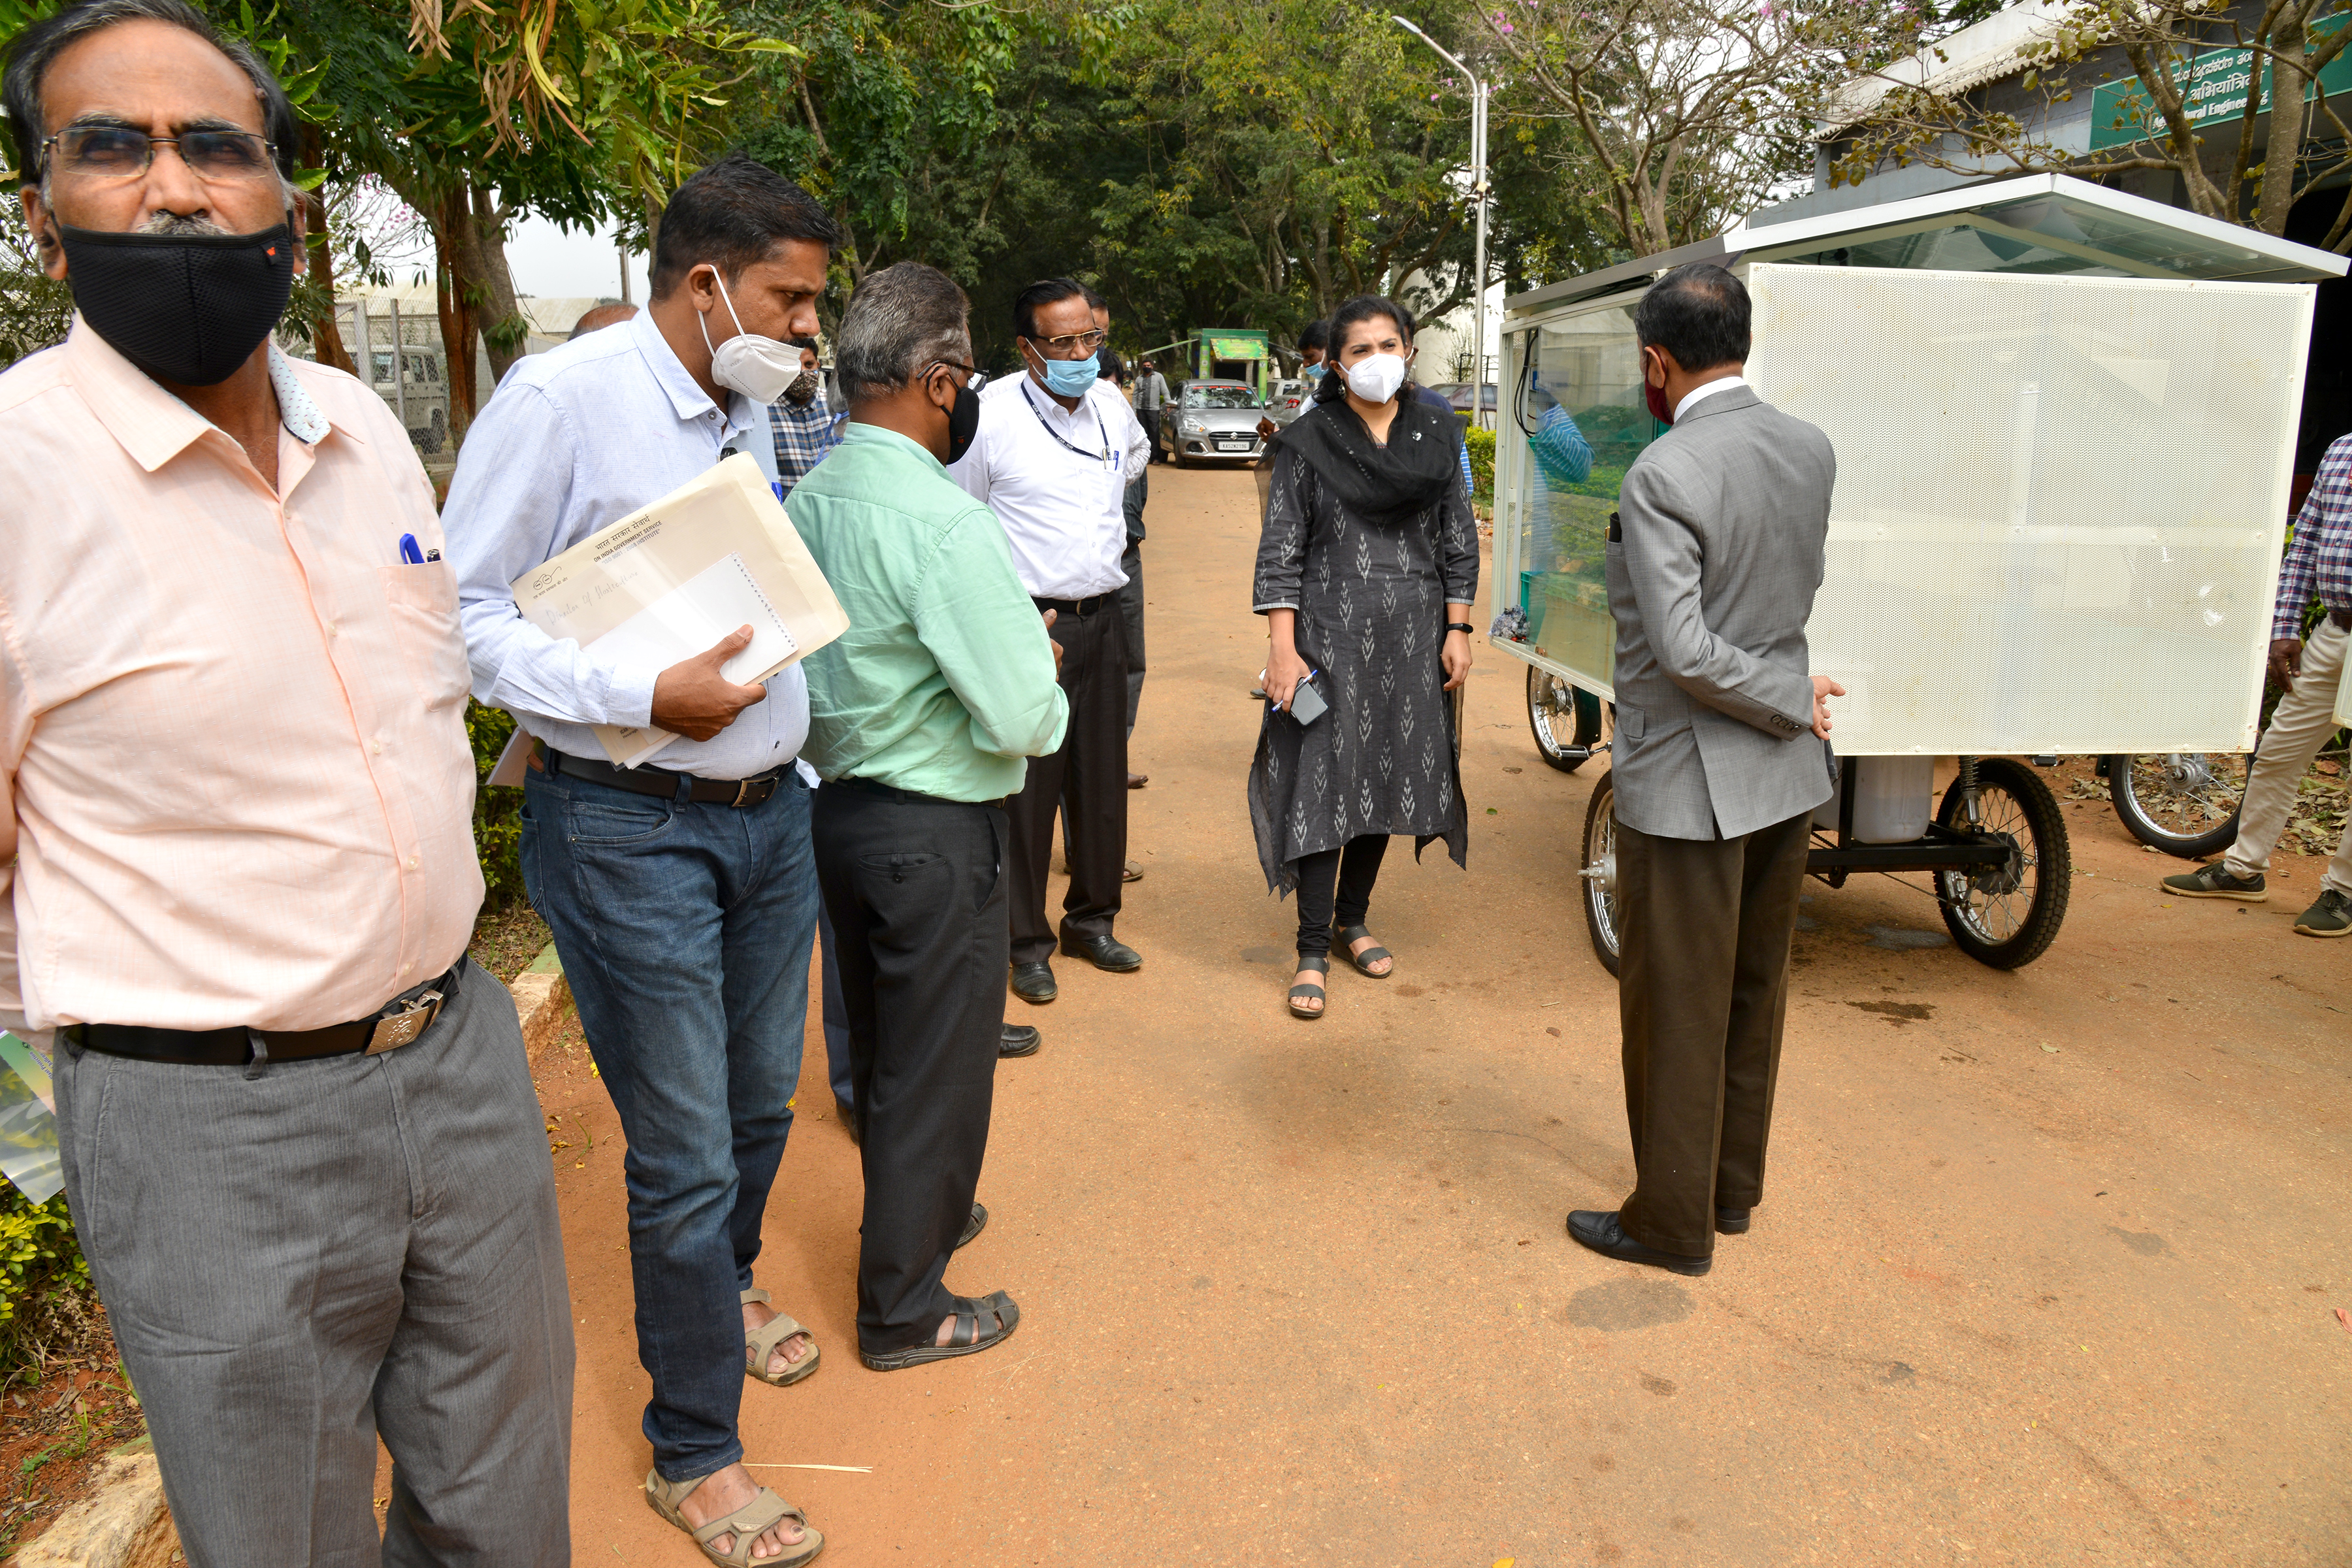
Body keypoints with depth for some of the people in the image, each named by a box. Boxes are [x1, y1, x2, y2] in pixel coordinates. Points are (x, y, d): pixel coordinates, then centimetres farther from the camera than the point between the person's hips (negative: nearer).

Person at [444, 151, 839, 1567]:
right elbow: (462, 613, -13)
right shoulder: (562, 399, -13)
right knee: (686, 1154, 2)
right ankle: (693, 1451, 23)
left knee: (762, 1098, 20)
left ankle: (724, 1290, 49)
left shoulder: (754, 414, 10)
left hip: (771, 809, 7)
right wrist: (644, 697, -22)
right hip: (631, 830, -7)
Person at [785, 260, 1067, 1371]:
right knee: (938, 1065, 9)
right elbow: (1027, 718, -24)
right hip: (935, 831, -8)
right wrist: (1040, 667, -2)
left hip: (838, 809, 8)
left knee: (881, 1047, 24)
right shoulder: (946, 524, -23)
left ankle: (912, 1216, 47)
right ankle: (904, 1310, 24)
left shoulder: (808, 500, 2)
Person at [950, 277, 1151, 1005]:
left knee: (1102, 776, 12)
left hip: (1103, 618, 6)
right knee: (1027, 784, -1)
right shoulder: (992, 413, -11)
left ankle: (1092, 920, 28)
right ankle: (1027, 942, 14)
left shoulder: (1112, 406, 7)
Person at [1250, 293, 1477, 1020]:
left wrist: (1458, 629, 3)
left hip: (1412, 637, 4)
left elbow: (1459, 539, 10)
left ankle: (1353, 917, 29)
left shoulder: (1436, 435, 7)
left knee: (1388, 775, 11)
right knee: (1324, 781, -4)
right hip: (1330, 635, -4)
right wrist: (1282, 648, -12)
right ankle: (1313, 949, 6)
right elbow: (1281, 549, -6)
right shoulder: (1308, 441, -3)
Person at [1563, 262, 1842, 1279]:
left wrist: (1791, 704, -13)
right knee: (1753, 992, 20)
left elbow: (1683, 651, -25)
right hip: (1785, 776, 8)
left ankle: (1673, 1221, 20)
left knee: (1677, 1010, 6)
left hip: (1688, 782, -8)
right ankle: (1734, 1184, 36)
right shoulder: (1812, 451, 2)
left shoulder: (1662, 477, -21)